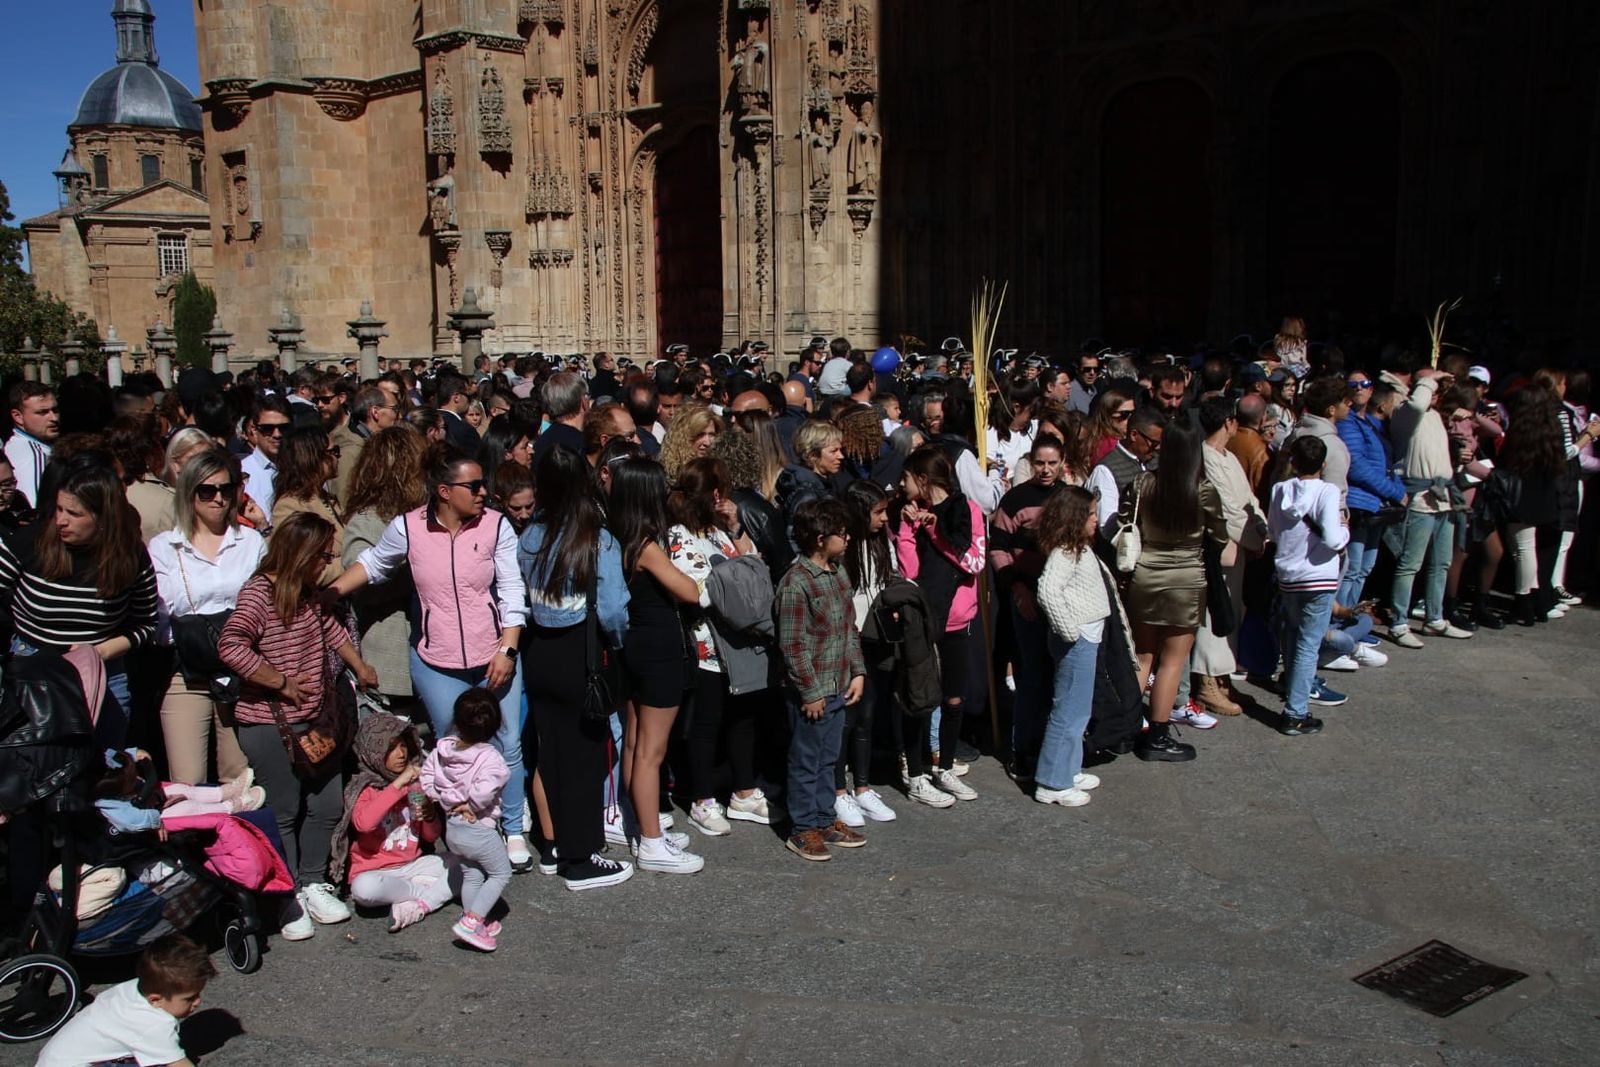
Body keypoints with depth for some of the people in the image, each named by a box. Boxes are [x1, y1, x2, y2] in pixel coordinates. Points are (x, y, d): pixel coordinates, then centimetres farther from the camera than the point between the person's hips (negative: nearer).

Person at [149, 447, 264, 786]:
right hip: (186, 676, -1)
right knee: (187, 787, -5)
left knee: (242, 783, 4)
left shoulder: (252, 542, 11)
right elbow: (157, 618, 0)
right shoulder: (164, 547, 6)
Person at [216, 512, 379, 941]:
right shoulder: (259, 592, -16)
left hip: (315, 720, 8)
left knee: (326, 806, 12)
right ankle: (287, 899, 15)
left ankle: (312, 883, 28)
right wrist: (283, 683, -23)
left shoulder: (308, 595, 10)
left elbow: (330, 628, 30)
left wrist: (360, 667, 31)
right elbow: (230, 646, -30)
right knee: (284, 813, 2)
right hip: (269, 724, -8)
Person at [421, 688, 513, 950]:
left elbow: (425, 780, 2)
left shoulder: (442, 749, -3)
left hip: (452, 828, 7)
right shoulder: (490, 758, -23)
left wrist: (448, 801, 3)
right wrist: (468, 805, -14)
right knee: (501, 874, 9)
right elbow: (484, 791, -34)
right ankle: (471, 922, -2)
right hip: (479, 830, -7)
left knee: (470, 876, 22)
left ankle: (477, 925, 32)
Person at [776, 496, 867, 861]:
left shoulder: (838, 574, 7)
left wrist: (858, 671, 9)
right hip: (811, 692, -8)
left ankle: (825, 820, 30)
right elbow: (792, 644, -19)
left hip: (839, 687, 8)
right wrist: (811, 692, -16)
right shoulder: (796, 584, -19)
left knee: (828, 759, 18)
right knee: (806, 762, 5)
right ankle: (803, 830, 17)